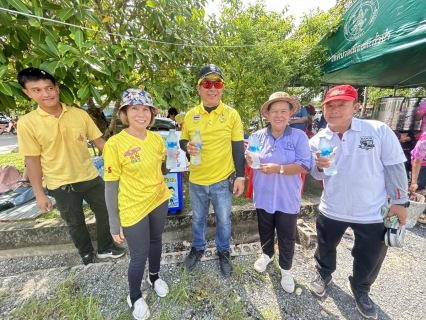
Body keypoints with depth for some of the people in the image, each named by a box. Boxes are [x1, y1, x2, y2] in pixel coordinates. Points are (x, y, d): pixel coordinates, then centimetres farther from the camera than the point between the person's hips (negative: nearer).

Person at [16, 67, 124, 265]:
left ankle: (105, 248, 40)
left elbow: (98, 140, 0)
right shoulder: (27, 123, -10)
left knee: (105, 214, 14)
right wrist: (39, 194, -5)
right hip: (61, 185, -1)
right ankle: (86, 253, 44)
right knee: (75, 223, 18)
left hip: (91, 177, 2)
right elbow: (32, 160, -7)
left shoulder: (80, 114, -5)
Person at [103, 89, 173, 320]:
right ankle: (134, 297, 44)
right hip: (133, 208, -4)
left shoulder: (157, 139, -5)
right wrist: (114, 223, -10)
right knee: (139, 255, 11)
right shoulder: (115, 144, -19)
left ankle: (154, 276, 55)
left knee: (156, 240, 25)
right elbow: (110, 186, -14)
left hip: (159, 201, 5)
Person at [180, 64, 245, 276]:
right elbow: (182, 141, 9)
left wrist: (240, 176, -7)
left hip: (222, 180, -2)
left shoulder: (231, 115, -6)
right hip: (196, 180, 2)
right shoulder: (190, 115, -1)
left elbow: (238, 148, -4)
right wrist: (187, 146, -15)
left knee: (223, 220, 16)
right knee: (198, 218, 21)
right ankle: (198, 248, 48)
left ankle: (223, 252, 43)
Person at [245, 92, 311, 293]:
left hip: (287, 198, -2)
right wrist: (248, 158, -18)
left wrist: (278, 168, -27)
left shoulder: (299, 137, -9)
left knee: (287, 236, 15)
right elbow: (251, 161, 5)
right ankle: (267, 254, 51)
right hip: (264, 195, 3)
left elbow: (304, 165, -15)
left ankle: (285, 268, 40)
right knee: (265, 230, 23)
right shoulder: (259, 135, -1)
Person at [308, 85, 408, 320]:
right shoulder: (318, 140, -6)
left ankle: (360, 290, 49)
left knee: (370, 259, 19)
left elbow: (394, 166, -4)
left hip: (373, 213, 0)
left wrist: (400, 201, -4)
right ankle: (324, 275, 52)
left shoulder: (379, 131, -11)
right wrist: (319, 166, -24)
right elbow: (317, 176, -2)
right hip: (331, 211, 1)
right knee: (325, 248, 21)